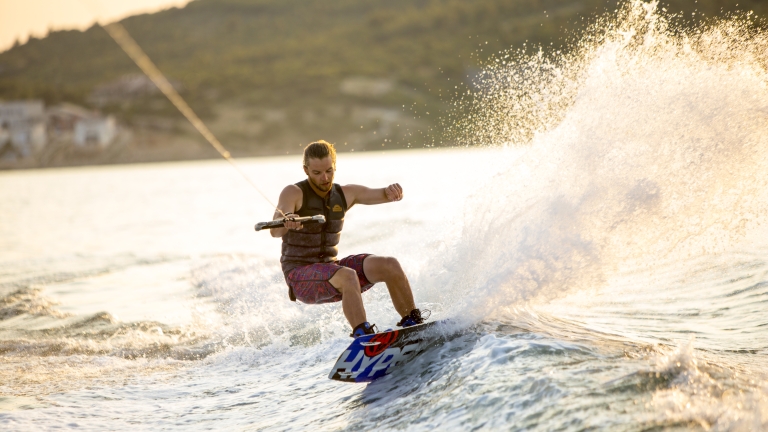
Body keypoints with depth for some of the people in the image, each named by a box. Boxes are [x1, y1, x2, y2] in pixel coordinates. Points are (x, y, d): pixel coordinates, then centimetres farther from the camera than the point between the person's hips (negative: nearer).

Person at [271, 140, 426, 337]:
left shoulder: (346, 194, 6)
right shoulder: (294, 193, -11)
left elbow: (387, 195, 5)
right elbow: (275, 231, -27)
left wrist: (393, 191, -20)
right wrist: (286, 221, -52)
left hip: (331, 267, 6)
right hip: (300, 275, -6)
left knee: (390, 266, -13)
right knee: (347, 276, -35)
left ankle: (413, 323, -3)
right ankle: (364, 336, -40)